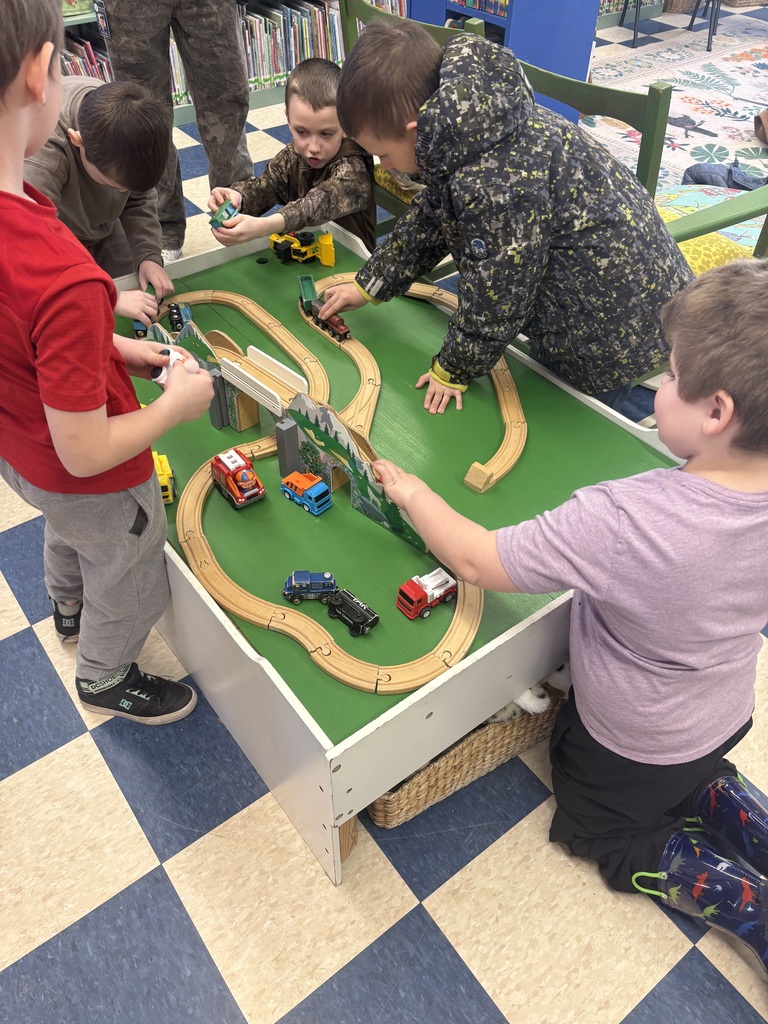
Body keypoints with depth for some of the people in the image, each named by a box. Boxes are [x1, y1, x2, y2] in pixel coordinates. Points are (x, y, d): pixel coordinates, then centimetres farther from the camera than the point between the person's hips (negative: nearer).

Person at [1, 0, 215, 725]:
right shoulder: (67, 282, -42)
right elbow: (86, 454, -32)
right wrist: (178, 402, -18)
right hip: (89, 483, -7)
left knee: (67, 536, 39)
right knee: (127, 586, 24)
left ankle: (69, 609, 71)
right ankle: (106, 680, 54)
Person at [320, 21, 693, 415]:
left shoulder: (496, 183, -35)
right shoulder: (468, 125, -4)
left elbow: (494, 297, -24)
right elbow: (427, 221, 10)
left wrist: (452, 370, -7)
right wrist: (367, 286, 17)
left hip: (614, 324, -9)